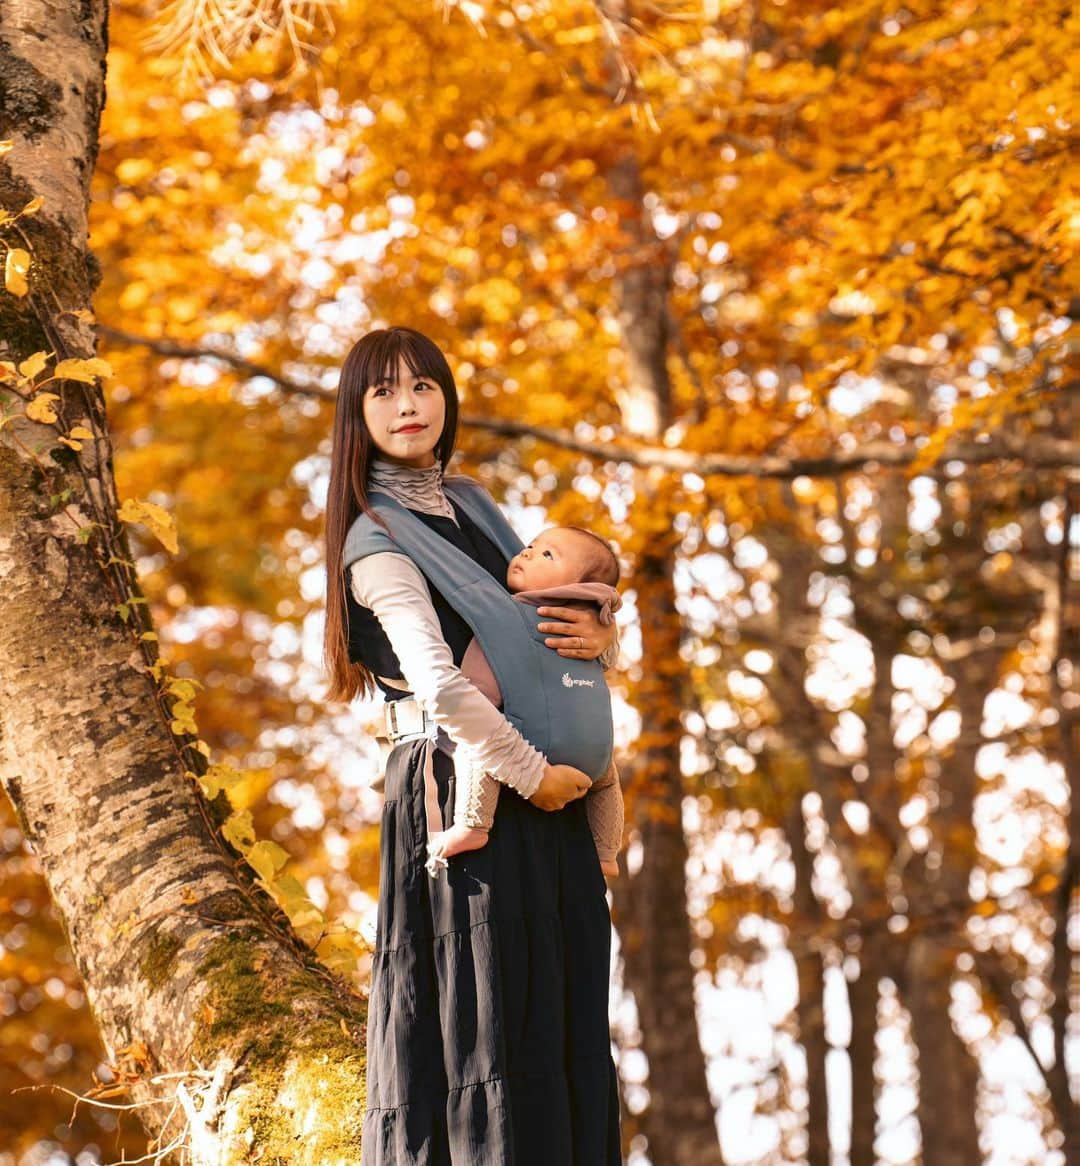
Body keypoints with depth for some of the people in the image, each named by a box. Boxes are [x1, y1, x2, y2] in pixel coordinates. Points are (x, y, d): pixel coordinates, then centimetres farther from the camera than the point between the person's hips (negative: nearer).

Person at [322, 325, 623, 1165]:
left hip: (543, 791, 8)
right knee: (484, 1020, -7)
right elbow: (440, 687, -20)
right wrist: (531, 774, -14)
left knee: (564, 1023, 5)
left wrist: (600, 639, -1)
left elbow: (583, 624, 22)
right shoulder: (379, 539, -7)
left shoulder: (475, 510, 16)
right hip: (462, 789, -8)